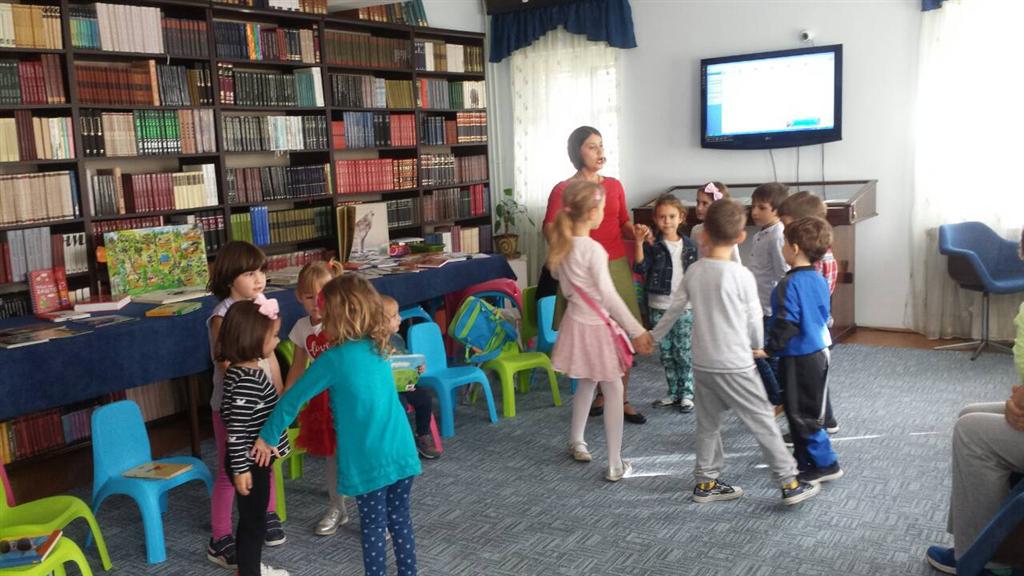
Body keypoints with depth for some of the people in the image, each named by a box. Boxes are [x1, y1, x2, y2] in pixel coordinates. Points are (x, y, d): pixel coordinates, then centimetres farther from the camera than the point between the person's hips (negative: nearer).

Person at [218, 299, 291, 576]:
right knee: (252, 521, 5)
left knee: (255, 519, 23)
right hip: (250, 462, -10)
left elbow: (230, 415, 16)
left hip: (255, 459, 10)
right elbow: (236, 428, -27)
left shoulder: (243, 370, 4)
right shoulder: (247, 379, -27)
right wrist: (241, 468, -21)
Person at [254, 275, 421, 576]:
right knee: (400, 517, 17)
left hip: (367, 460, -5)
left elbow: (293, 399, -4)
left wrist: (266, 437, 8)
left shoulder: (333, 359, -12)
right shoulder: (380, 349, 5)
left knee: (373, 525, 10)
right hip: (401, 451, 5)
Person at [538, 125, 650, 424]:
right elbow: (550, 228, -11)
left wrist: (637, 231, -6)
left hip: (617, 267, 4)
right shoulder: (563, 190, -5)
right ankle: (599, 394, 21)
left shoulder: (615, 185, 9)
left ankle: (622, 399, 14)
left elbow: (623, 224, 16)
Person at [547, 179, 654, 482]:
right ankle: (615, 465, 8)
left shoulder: (561, 244, -2)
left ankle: (576, 442, 40)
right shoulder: (593, 249, -23)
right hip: (596, 325, -7)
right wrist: (637, 331, -20)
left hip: (575, 320, 7)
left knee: (586, 383, 25)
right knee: (613, 391, 4)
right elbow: (609, 296, -24)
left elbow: (557, 276, 15)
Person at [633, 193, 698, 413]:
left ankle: (686, 393, 13)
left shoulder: (689, 246, 2)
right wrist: (639, 242, -27)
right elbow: (640, 268, -17)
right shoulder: (652, 245, -3)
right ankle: (673, 393, 22)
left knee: (684, 352, 1)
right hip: (659, 307, 0)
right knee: (666, 353, 10)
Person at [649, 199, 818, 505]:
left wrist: (653, 336, 25)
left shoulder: (694, 271, 0)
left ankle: (706, 482, 24)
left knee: (708, 423, 16)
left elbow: (674, 310, 9)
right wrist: (757, 345, 14)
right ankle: (789, 483, 10)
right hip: (734, 365, -5)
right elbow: (754, 320, -7)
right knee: (763, 422, 4)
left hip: (702, 363, 5)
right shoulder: (741, 275, -15)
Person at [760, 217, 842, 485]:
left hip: (798, 359, -9)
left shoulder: (790, 284, -22)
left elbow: (786, 323, -25)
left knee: (802, 415, 2)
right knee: (809, 411, 19)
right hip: (817, 351, 9)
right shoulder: (819, 281, 5)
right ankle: (806, 459, 30)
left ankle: (825, 465, 8)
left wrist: (770, 348, -15)